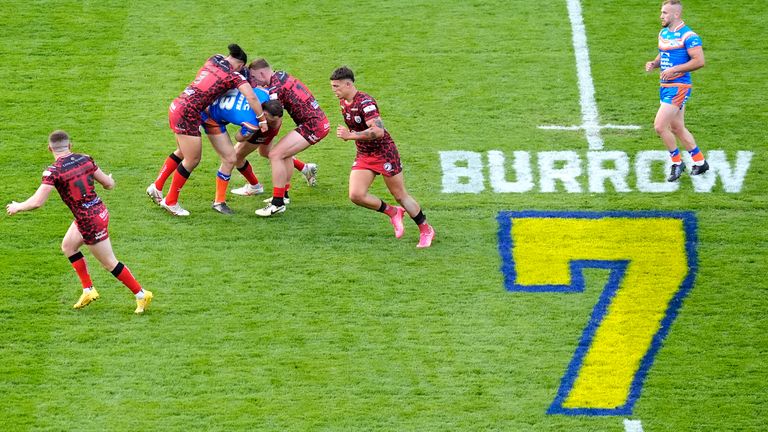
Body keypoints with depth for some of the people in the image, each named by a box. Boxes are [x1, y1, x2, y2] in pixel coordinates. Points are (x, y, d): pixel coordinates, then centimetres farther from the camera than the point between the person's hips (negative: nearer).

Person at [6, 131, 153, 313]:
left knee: (110, 263, 8)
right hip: (100, 211, 7)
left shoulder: (53, 171, -19)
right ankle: (88, 290, 30)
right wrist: (109, 179, 29)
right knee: (68, 246, 25)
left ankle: (141, 294, 17)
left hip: (90, 222, -7)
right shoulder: (85, 159, -2)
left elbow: (37, 202, -21)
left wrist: (17, 207, -1)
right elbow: (109, 184, 4)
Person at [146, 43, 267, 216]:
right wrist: (262, 120, -5)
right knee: (192, 160, 6)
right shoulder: (234, 76, -8)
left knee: (183, 153, 25)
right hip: (188, 115, -8)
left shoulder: (214, 59, 11)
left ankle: (157, 187, 32)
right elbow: (251, 98, -17)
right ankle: (171, 201, 16)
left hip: (177, 106, 8)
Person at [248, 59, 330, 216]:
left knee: (276, 154, -12)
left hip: (312, 125, -10)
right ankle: (283, 195, 34)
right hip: (320, 122, 10)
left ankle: (278, 203, -10)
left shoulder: (276, 88, -17)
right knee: (285, 152, 25)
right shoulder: (281, 75, 12)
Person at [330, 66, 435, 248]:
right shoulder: (343, 102, 4)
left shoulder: (365, 102, -24)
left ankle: (426, 230, 21)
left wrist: (351, 135, -36)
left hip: (384, 153, -7)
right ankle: (392, 213, 12)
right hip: (363, 156, 7)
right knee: (356, 195, -11)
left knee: (400, 196, 2)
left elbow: (378, 131, -35)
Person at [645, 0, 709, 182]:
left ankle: (677, 163, 3)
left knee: (660, 126, -13)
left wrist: (674, 70, -22)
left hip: (678, 87, -9)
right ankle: (700, 162, 27)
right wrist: (654, 63, 3)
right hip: (665, 86, 9)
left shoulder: (688, 36, -15)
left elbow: (699, 61, -20)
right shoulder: (663, 33, 12)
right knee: (677, 128, 14)